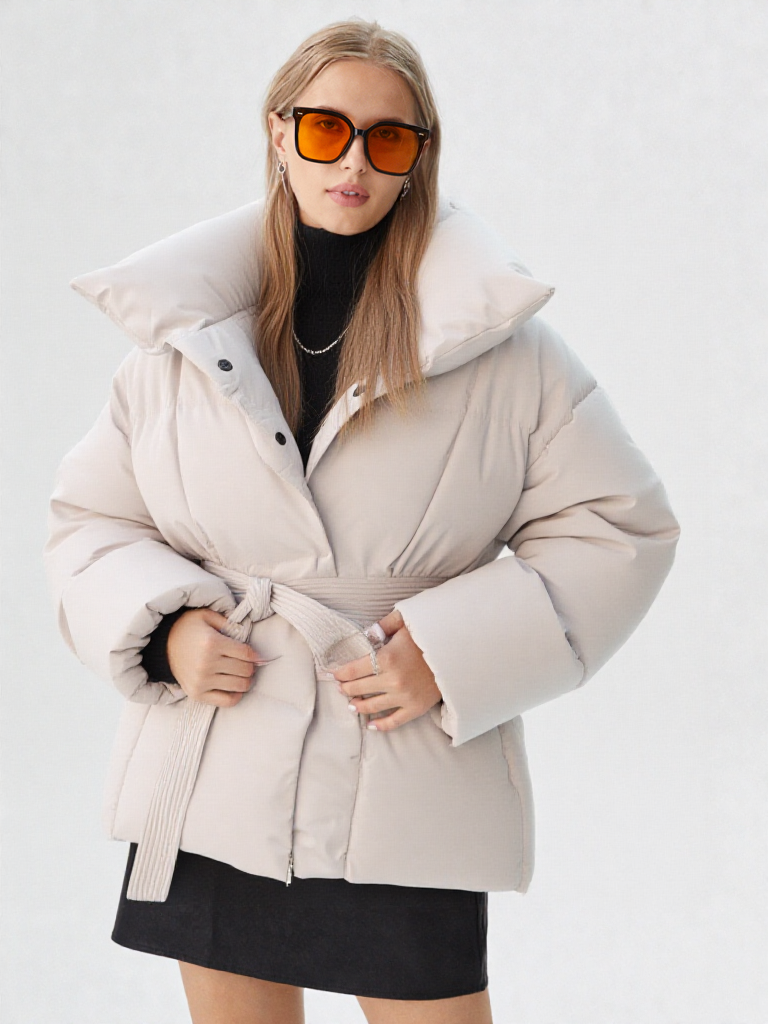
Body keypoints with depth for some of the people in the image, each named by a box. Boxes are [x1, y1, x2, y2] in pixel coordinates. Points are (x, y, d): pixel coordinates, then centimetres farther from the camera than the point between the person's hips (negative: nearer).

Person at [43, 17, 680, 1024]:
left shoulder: (502, 341, -4)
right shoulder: (181, 335, 4)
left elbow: (619, 525, -1)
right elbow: (90, 519, 12)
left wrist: (455, 654, -12)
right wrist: (165, 626, -9)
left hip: (410, 797, -2)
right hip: (214, 786, 3)